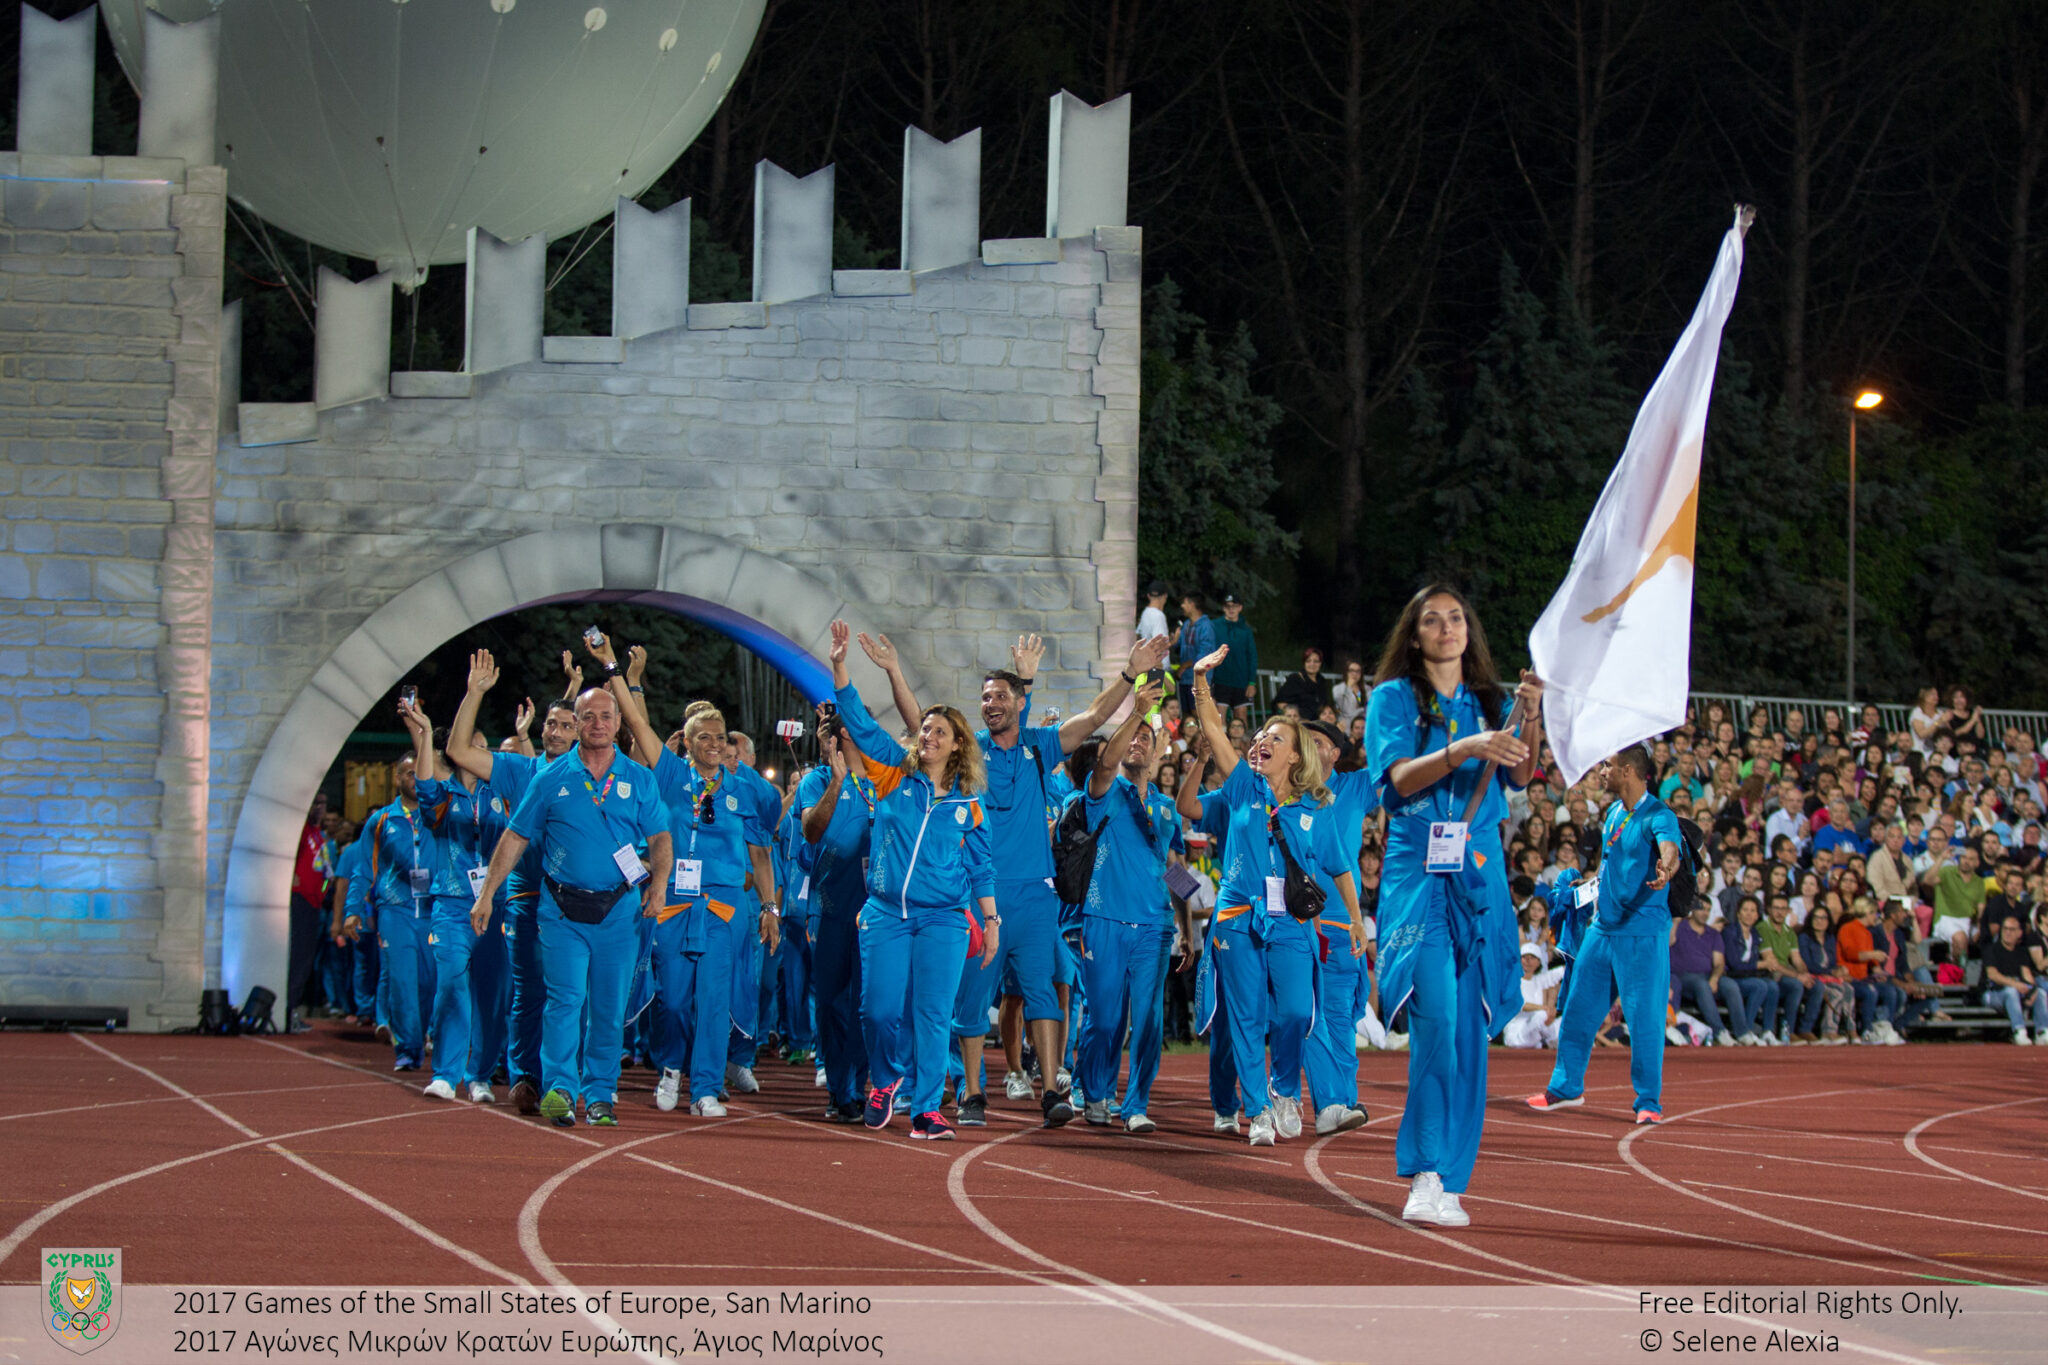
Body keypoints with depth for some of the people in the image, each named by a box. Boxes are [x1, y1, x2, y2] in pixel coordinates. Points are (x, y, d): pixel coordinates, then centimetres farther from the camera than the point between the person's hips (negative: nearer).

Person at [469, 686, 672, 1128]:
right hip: (562, 909, -1)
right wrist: (487, 893, 4)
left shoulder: (639, 779, 8)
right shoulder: (552, 778, 6)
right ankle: (559, 1089, -16)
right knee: (565, 998, -12)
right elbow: (516, 838, 8)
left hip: (618, 910, 1)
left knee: (610, 1009, 3)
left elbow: (660, 837, 8)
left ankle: (600, 1094, 10)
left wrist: (659, 880, -12)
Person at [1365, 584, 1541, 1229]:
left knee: (1468, 1026, 0)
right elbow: (1400, 776, -8)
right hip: (1419, 871, -4)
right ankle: (1426, 1173, -19)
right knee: (1435, 1014, -19)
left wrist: (1532, 717, -15)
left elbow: (1520, 775, 1)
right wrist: (1464, 749, -23)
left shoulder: (1489, 701, 16)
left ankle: (1446, 1179, 5)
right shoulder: (1395, 697, 6)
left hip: (1479, 874, 4)